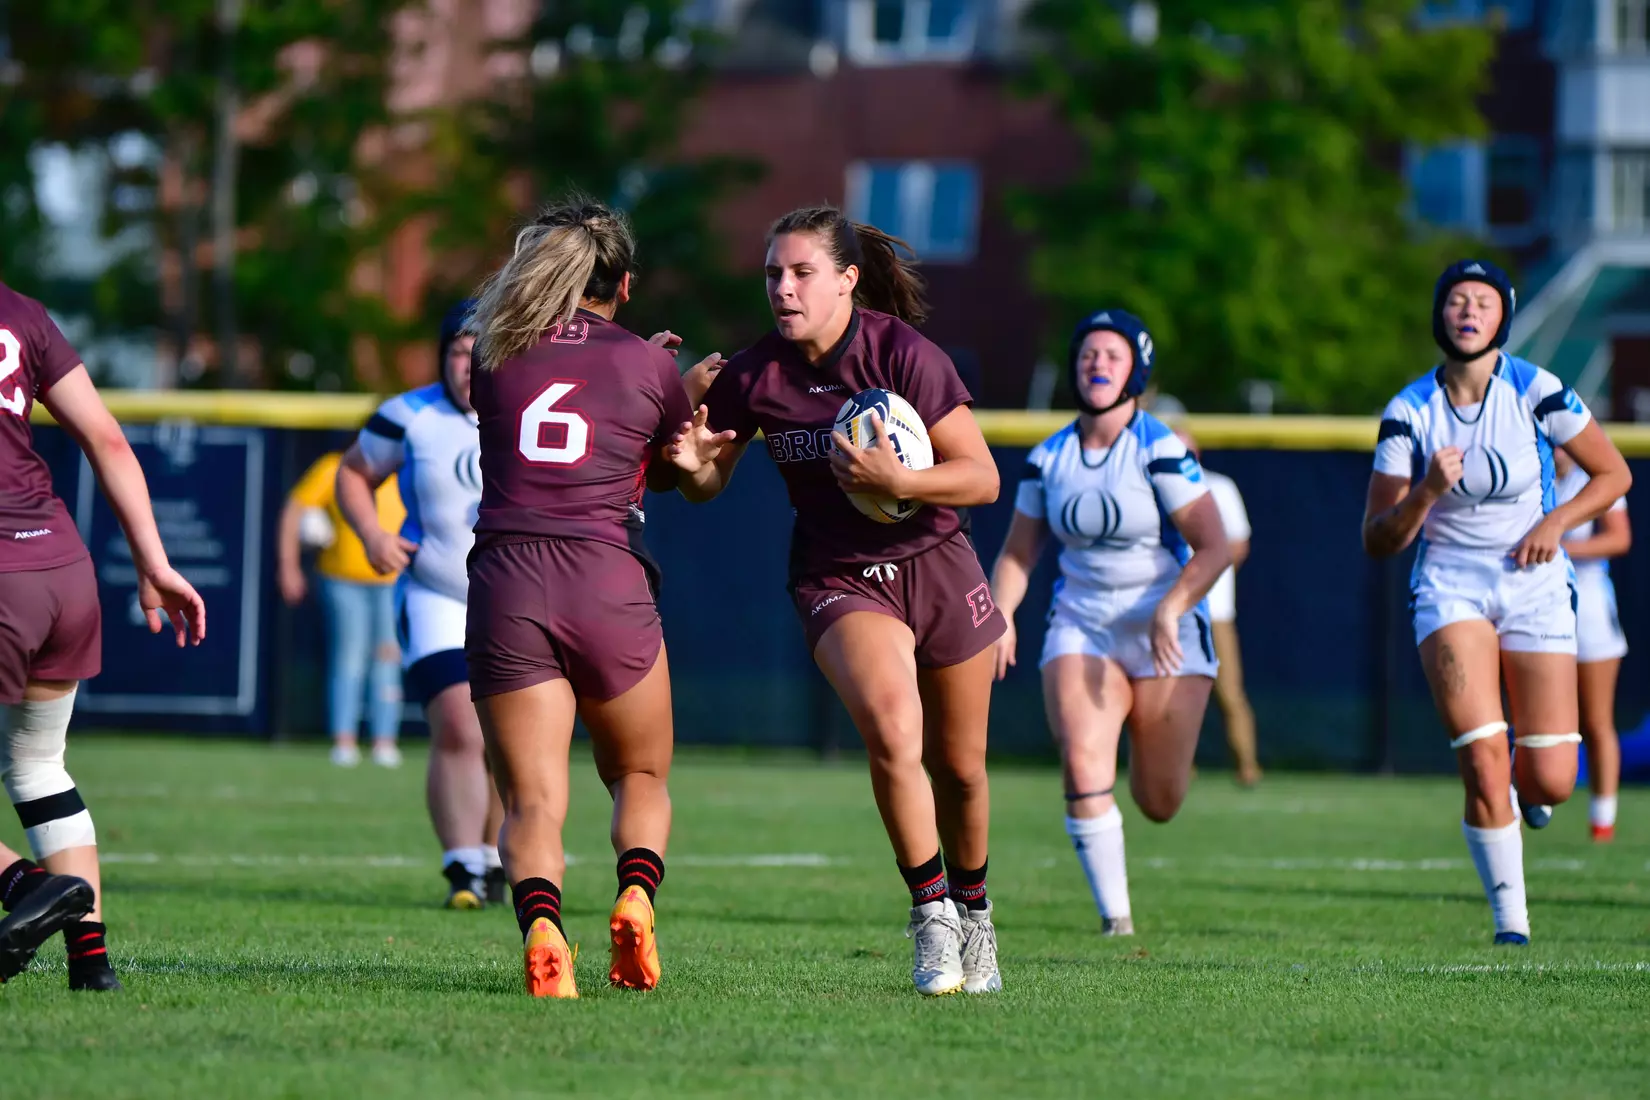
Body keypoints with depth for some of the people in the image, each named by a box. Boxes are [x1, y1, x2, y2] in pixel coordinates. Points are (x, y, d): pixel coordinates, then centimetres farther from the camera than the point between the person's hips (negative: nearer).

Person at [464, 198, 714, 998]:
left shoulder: (497, 357, 11)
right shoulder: (648, 365, 7)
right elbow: (678, 470, 21)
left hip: (505, 581, 1)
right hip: (608, 581, -1)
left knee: (531, 797, 1)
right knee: (641, 776, 19)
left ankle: (539, 922, -28)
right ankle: (635, 895, -10)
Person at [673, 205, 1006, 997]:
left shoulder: (904, 354, -18)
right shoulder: (754, 375, -9)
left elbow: (982, 477, -16)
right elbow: (708, 484, 4)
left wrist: (897, 482, -32)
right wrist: (691, 462, -20)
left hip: (934, 567, 0)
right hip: (837, 577, 0)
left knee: (958, 768, 11)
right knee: (891, 729, -27)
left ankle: (973, 913, 38)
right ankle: (930, 913, -13)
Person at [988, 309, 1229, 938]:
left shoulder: (1160, 451, -10)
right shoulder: (1048, 459, 3)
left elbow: (1214, 547, -13)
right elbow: (1018, 553, 11)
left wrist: (1169, 611, -25)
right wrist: (1001, 615, -7)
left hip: (1167, 632, -3)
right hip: (1082, 626, 3)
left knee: (1159, 802, 1)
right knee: (1082, 765, -21)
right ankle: (1114, 916, -11)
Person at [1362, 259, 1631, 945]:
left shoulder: (1535, 391, -7)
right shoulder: (1408, 412, -5)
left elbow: (1614, 474, 3)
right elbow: (1378, 541, -3)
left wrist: (1556, 522, -13)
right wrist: (1426, 492, -21)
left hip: (1535, 588, 0)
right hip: (1450, 587, 0)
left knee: (1551, 782, -5)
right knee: (1484, 762, -17)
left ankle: (1519, 785, 34)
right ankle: (1510, 921, -3)